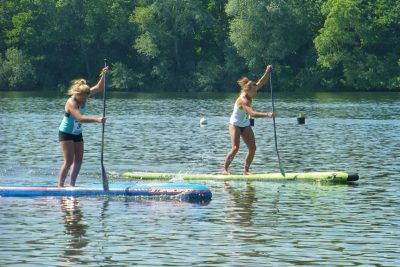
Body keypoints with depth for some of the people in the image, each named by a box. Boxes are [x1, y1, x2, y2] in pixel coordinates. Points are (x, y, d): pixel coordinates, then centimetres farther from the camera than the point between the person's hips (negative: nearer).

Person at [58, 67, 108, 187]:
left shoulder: (83, 95, -6)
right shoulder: (71, 103, -29)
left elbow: (98, 87, -4)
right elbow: (80, 118, -41)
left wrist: (103, 75, -21)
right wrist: (97, 120, -49)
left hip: (77, 133, 8)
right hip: (66, 133, -8)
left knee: (78, 160, 5)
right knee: (69, 161, -13)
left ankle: (72, 185, 10)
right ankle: (60, 186, -8)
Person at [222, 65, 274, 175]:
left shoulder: (249, 94, -6)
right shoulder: (243, 100, -30)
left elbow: (261, 82, -4)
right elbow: (252, 113, -41)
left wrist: (267, 72, -18)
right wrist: (267, 115, -47)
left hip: (245, 125, 8)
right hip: (235, 125, -8)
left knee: (252, 148, -2)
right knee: (235, 148, -19)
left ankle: (246, 169, 7)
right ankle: (225, 169, -13)